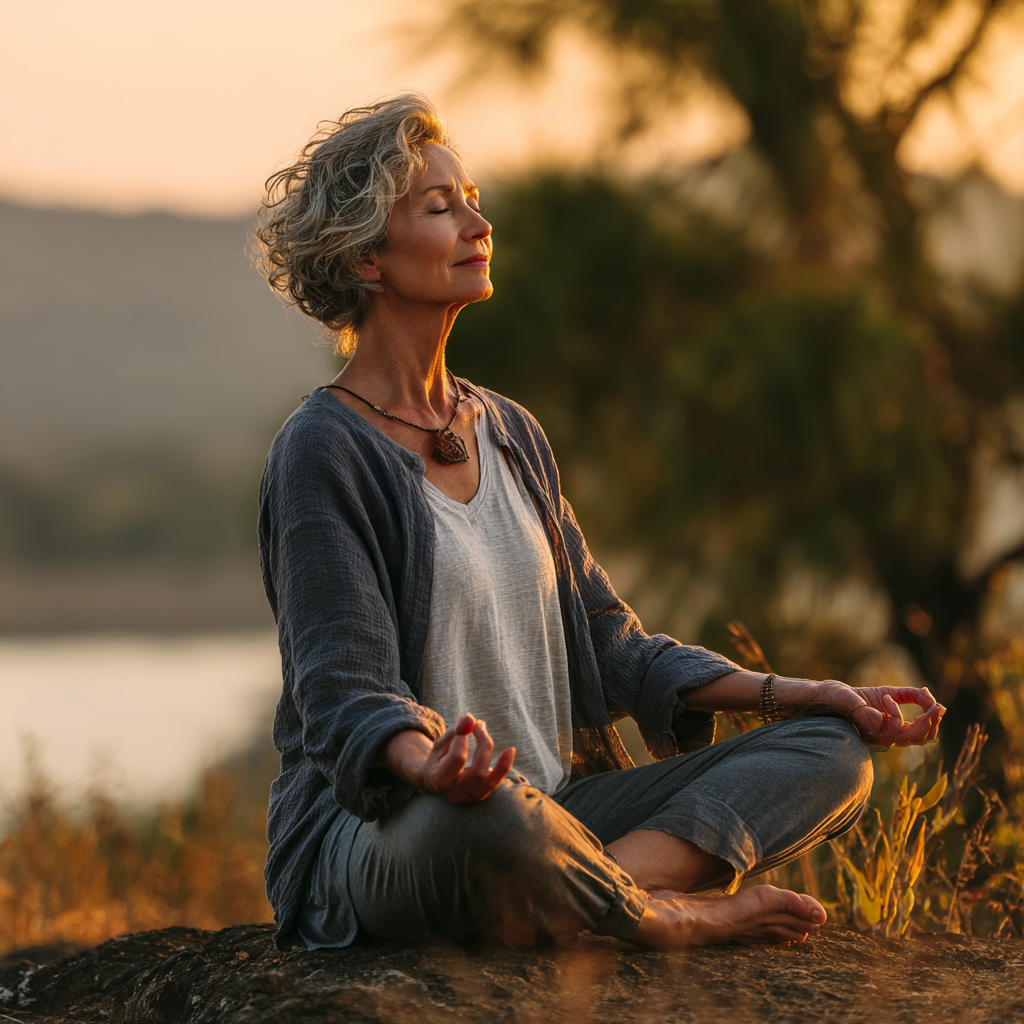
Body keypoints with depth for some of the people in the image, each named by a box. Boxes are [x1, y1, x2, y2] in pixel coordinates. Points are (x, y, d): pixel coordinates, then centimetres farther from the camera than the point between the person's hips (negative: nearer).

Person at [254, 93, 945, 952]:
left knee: (831, 751, -6)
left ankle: (623, 881, -27)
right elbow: (344, 690, -18)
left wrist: (802, 695, 7)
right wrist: (430, 764, -42)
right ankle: (665, 915, -16)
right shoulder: (324, 450, -7)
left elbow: (606, 644, 18)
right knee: (484, 819, -44)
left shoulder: (509, 433, 17)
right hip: (375, 828, -8)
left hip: (549, 806, 8)